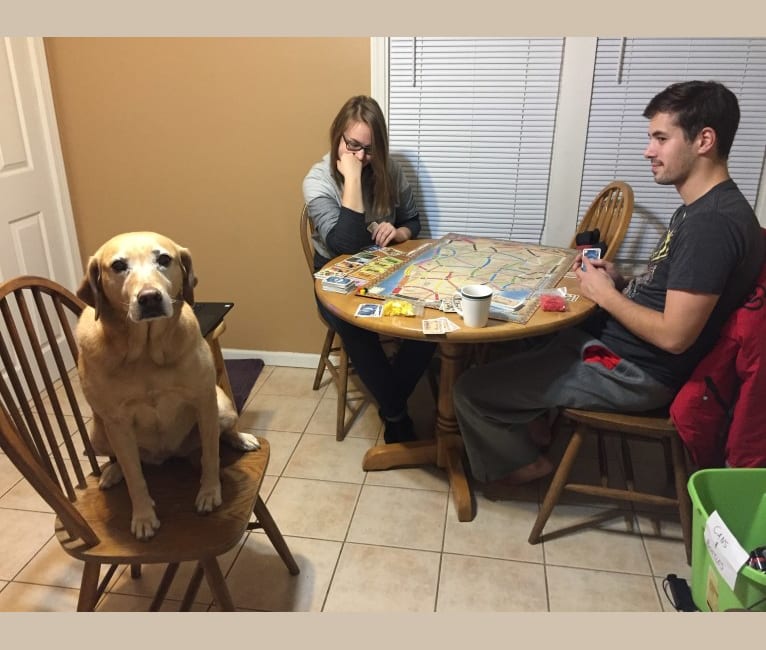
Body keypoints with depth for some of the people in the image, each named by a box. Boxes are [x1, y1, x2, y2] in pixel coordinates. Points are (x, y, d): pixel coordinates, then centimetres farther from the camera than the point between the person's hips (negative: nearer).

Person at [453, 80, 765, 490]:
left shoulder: (712, 223, -25)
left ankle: (521, 463, 14)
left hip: (633, 373, -11)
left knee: (472, 390, -11)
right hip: (619, 342, 11)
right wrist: (619, 281, 1)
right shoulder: (700, 208, 8)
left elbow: (674, 335, -27)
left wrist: (605, 295, -14)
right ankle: (532, 417, 26)